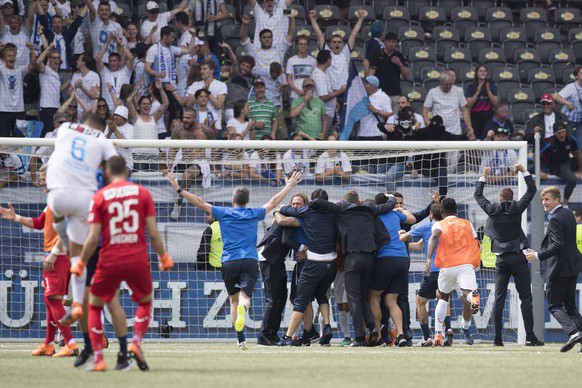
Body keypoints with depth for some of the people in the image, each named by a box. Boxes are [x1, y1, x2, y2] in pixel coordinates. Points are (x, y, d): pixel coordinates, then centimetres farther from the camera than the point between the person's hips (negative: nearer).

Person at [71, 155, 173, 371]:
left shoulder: (99, 197, 0)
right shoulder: (142, 193, 3)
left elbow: (93, 238, -4)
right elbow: (153, 233, 0)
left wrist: (81, 264, 7)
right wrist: (164, 257, 13)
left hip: (110, 261, -1)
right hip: (138, 260, 1)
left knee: (95, 305, 17)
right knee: (145, 301, 25)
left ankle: (98, 359, 5)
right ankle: (136, 344, 2)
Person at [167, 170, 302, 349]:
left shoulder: (224, 213, 6)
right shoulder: (254, 214, 10)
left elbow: (200, 203, 6)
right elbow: (273, 202, 22)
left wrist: (179, 189, 12)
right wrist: (289, 186, 35)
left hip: (229, 262, 0)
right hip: (250, 261, 0)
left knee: (234, 299, 13)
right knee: (244, 296, -11)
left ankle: (241, 339, 5)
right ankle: (242, 308, -50)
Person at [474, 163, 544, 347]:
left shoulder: (493, 210, 2)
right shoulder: (516, 208, -3)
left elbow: (478, 195, 19)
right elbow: (532, 190, 7)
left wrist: (483, 177, 30)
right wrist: (524, 172, 16)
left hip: (501, 259, 2)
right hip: (518, 258, -2)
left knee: (499, 299, 3)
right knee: (525, 298, -2)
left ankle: (497, 338, -1)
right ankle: (530, 337, -8)